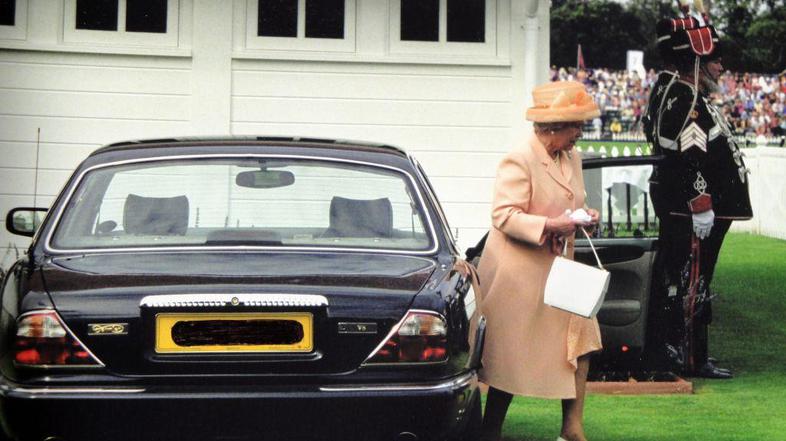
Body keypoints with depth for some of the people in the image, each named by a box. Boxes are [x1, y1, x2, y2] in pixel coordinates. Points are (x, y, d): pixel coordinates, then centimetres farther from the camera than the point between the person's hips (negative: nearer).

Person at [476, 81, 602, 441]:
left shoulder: (571, 158, 10)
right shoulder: (518, 162, -17)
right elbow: (504, 216, -21)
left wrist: (583, 216, 1)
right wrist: (549, 225, -29)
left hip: (557, 269, 8)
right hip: (517, 273, -8)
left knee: (581, 334, -3)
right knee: (510, 357, 0)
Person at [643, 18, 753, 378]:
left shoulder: (671, 91, 15)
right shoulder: (688, 102, -18)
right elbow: (689, 159, -25)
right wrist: (702, 207, -24)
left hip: (678, 209, 11)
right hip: (692, 212, -11)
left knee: (673, 278, 14)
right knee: (691, 281, -6)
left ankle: (668, 349, 22)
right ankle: (689, 359, -2)